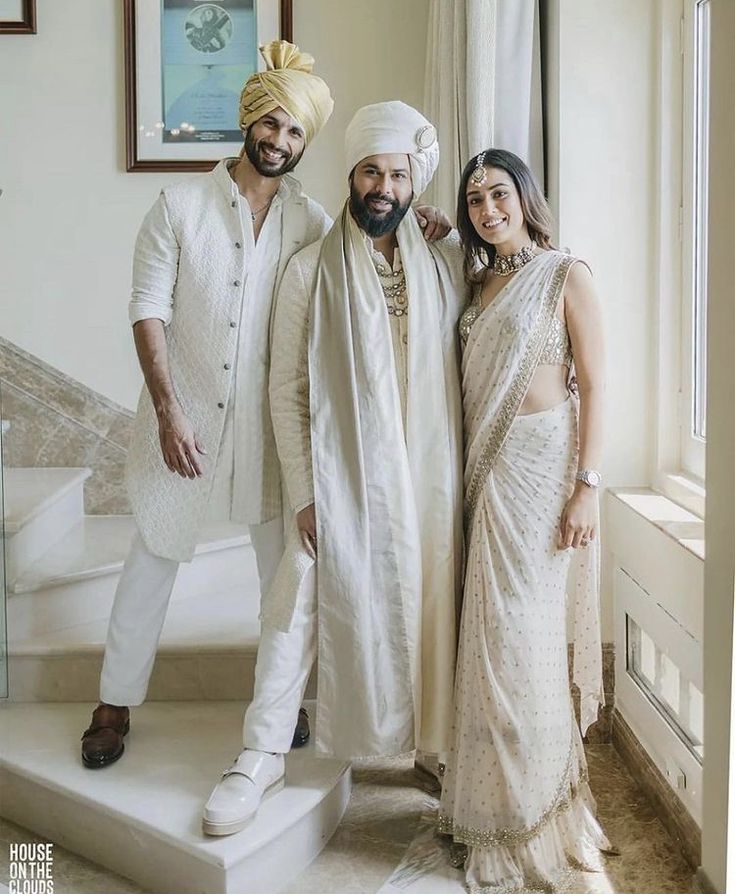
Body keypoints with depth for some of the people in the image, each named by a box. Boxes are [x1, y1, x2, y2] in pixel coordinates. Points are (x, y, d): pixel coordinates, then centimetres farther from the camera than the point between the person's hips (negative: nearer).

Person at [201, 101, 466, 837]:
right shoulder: (310, 269, -1)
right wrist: (303, 492, -7)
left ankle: (434, 743, 27)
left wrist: (468, 470, 2)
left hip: (429, 476, 2)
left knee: (431, 607, 8)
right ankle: (261, 757, 9)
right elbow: (288, 389, -2)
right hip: (342, 478, -2)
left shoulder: (448, 265, 5)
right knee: (299, 603, -4)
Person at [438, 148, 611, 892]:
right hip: (485, 466, 6)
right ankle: (494, 802, 23)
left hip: (540, 464, -6)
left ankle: (531, 817, 11)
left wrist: (586, 486, -14)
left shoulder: (565, 274, -2)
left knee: (521, 632, -4)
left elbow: (594, 384, -7)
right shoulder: (479, 282, 15)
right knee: (491, 630, 8)